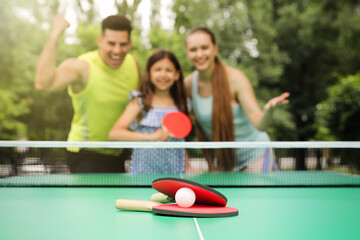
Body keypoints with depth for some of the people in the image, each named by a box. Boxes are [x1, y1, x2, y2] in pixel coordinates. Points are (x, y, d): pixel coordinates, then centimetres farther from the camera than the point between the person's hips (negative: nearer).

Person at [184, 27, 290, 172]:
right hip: (221, 159, 3)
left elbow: (259, 124, -28)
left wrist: (269, 110, -49)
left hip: (254, 155, -3)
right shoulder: (188, 84, -9)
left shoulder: (235, 78, -20)